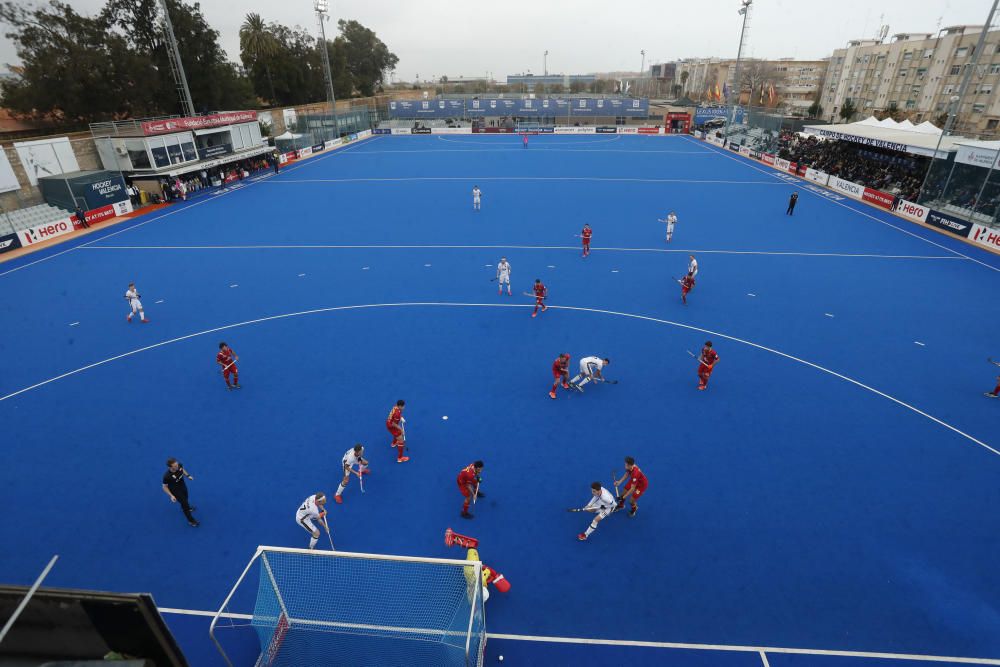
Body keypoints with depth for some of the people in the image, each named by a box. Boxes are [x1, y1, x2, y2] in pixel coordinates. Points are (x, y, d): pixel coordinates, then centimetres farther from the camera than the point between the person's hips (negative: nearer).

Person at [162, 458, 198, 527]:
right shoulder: (167, 476, -40)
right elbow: (165, 487, -21)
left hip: (183, 487, 5)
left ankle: (185, 508, 67)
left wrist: (188, 475, -7)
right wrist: (171, 496, -25)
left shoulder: (179, 465, -27)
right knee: (184, 503, 9)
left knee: (185, 499, 32)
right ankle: (191, 521, 31)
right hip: (176, 491, -5)